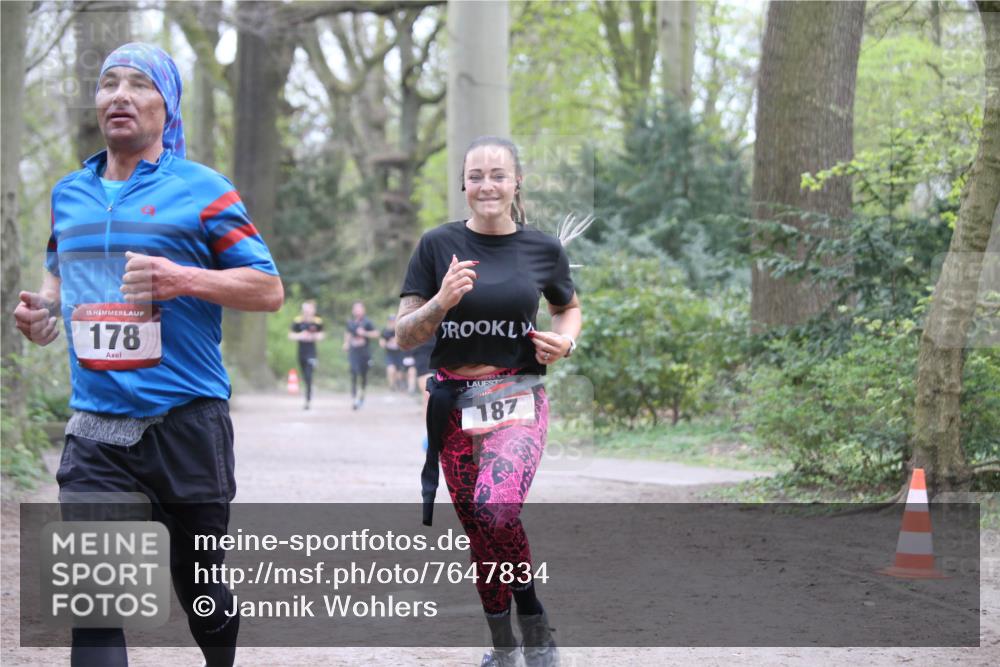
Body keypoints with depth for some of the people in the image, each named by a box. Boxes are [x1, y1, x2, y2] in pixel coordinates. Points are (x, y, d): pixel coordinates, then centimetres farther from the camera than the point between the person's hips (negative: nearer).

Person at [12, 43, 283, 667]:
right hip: (97, 429, 3)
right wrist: (44, 305, 6)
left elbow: (269, 288, -3)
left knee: (200, 587, 12)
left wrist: (184, 279, -19)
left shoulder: (202, 190, -2)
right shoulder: (69, 193, 12)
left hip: (188, 424, -3)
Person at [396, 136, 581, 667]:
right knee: (477, 530, 7)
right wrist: (442, 301, -19)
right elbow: (404, 336, 0)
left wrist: (565, 340, -1)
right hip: (455, 406, 2)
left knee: (496, 510, -26)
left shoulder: (542, 249, 2)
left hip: (517, 402, -2)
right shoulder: (438, 245, 0)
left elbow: (569, 307, 22)